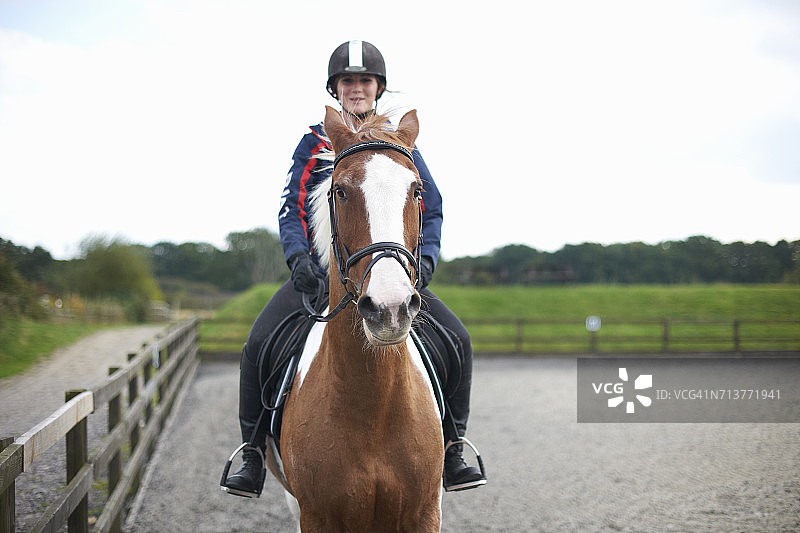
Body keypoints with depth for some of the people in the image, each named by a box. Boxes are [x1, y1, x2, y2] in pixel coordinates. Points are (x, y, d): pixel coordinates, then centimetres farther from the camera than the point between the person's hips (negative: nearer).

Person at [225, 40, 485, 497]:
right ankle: (252, 453, -5)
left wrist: (425, 259, -11)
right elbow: (291, 211, 2)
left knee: (457, 339, -18)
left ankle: (452, 449, -3)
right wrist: (298, 258, -18)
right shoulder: (314, 145, 8)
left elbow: (432, 211, 7)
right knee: (258, 344, -21)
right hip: (321, 270, -1)